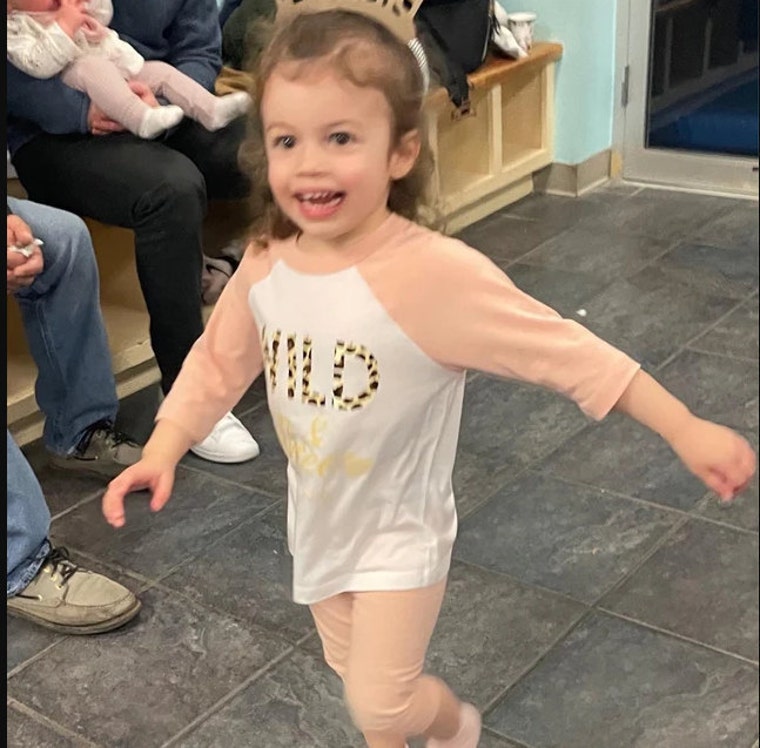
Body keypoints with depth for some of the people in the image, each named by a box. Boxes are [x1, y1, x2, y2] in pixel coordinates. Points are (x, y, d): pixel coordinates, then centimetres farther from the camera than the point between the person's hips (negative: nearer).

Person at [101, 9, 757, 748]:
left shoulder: (435, 275, -31)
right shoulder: (264, 267, -13)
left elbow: (566, 351, -26)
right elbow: (217, 364, 3)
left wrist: (687, 431, -25)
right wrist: (162, 451, -7)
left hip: (399, 529, -5)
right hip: (317, 520, 6)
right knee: (353, 670, 25)